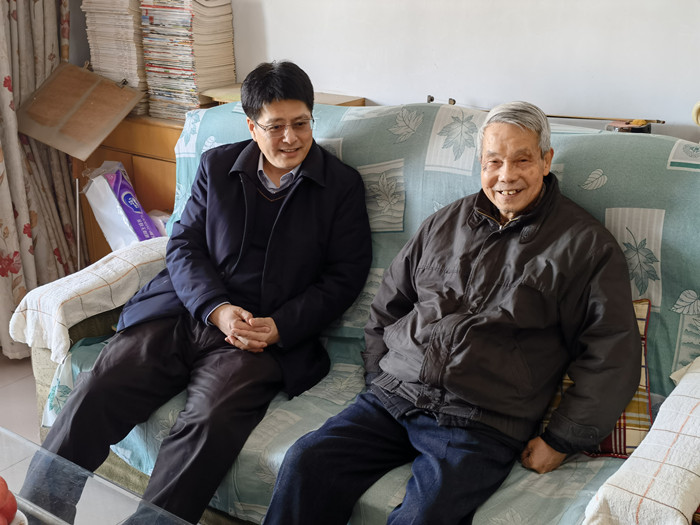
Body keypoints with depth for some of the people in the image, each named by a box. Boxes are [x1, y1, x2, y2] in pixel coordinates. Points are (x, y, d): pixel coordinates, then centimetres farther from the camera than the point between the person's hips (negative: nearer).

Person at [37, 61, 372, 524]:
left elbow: (344, 276, 4)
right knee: (95, 394, -18)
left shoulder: (342, 185, 7)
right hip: (187, 309, 3)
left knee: (210, 423, -31)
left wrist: (279, 327, -10)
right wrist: (217, 308, -9)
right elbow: (184, 246, 10)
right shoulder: (217, 165, 14)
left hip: (267, 335, -2)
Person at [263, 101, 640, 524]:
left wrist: (561, 441, -4)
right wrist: (380, 379, 11)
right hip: (392, 398, 4)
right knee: (305, 463, -16)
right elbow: (387, 308, 23)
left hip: (481, 424, -4)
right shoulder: (446, 223, 17)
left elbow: (612, 356, -1)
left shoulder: (586, 245, 3)